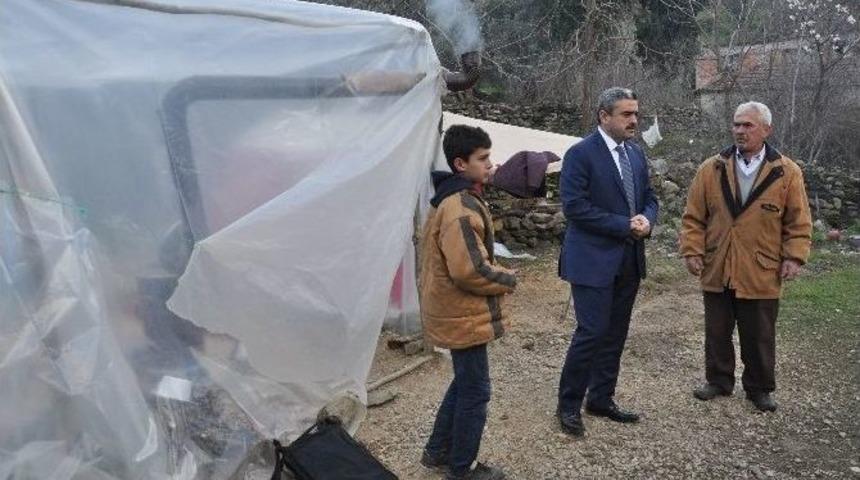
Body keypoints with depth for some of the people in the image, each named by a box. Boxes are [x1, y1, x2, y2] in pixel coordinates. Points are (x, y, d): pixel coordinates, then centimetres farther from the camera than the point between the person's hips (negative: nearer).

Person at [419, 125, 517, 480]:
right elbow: (469, 270, -29)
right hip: (465, 316, -10)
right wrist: (508, 279, -13)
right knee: (475, 393, 5)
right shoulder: (461, 208, -24)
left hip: (456, 312, 10)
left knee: (464, 383, 22)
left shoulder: (451, 198, 11)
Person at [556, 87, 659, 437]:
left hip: (629, 260, 7)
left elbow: (649, 197, 17)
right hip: (593, 260, -7)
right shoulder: (580, 154, -11)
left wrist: (646, 219, -7)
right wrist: (625, 225, -17)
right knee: (592, 332, -6)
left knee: (615, 335, 13)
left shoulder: (636, 153, 12)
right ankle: (568, 405, 12)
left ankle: (601, 400, 28)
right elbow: (575, 207, -18)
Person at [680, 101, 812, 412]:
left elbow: (799, 222, 1)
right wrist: (692, 251, -5)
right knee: (717, 333, 14)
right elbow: (693, 217, 2)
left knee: (759, 338, 11)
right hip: (717, 271, 2)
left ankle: (759, 388, 29)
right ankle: (719, 381, 31)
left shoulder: (787, 172, -1)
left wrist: (794, 257, -8)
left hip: (761, 274, -1)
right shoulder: (711, 169, 1)